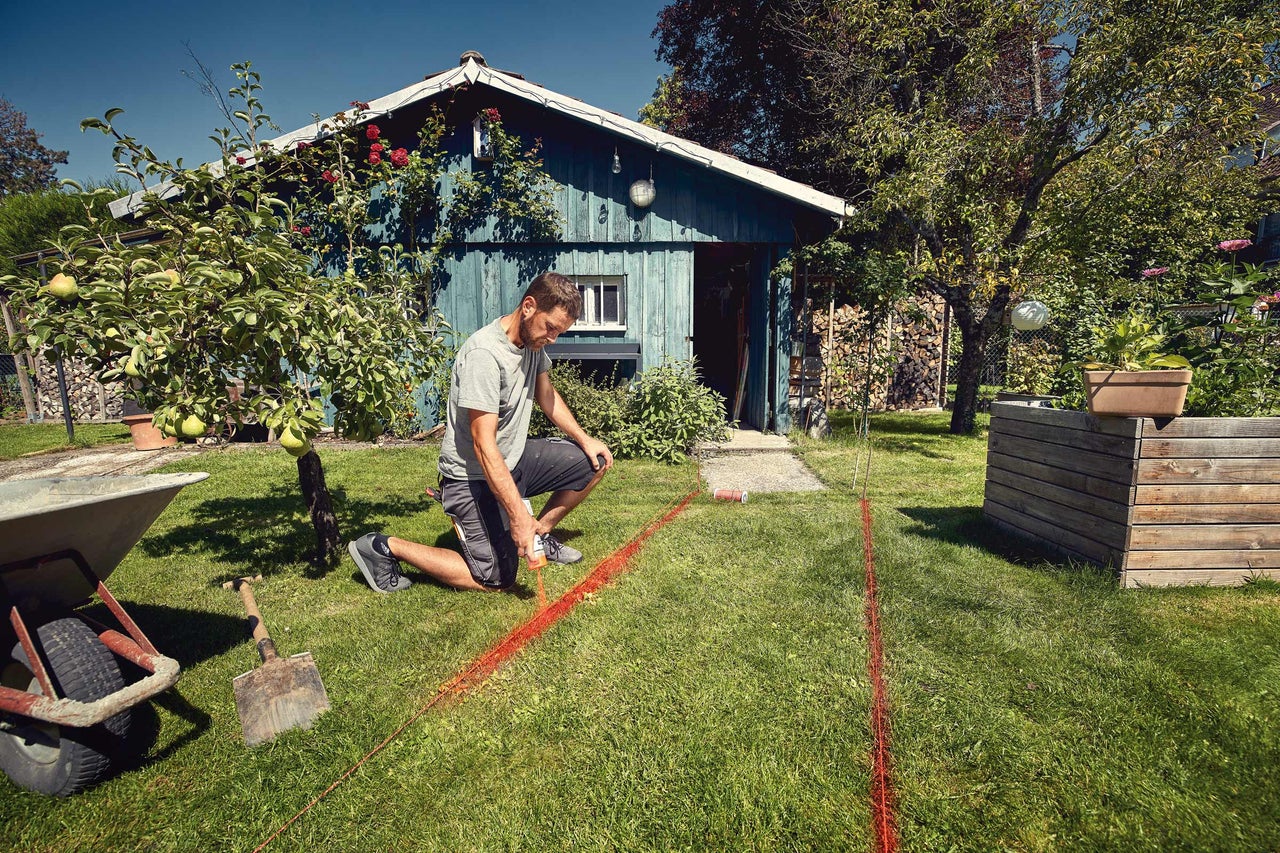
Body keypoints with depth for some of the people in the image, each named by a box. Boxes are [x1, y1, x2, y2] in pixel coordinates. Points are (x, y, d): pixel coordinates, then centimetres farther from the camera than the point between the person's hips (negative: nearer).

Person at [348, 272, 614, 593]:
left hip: (516, 459, 8)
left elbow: (546, 394, 18)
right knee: (496, 578, -8)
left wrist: (584, 439, 7)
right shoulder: (484, 354, -28)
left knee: (596, 461, 3)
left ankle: (541, 533, 17)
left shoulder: (533, 339, 0)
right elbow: (483, 446, -31)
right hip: (474, 476, -8)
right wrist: (518, 515, -33)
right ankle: (386, 547, 4)